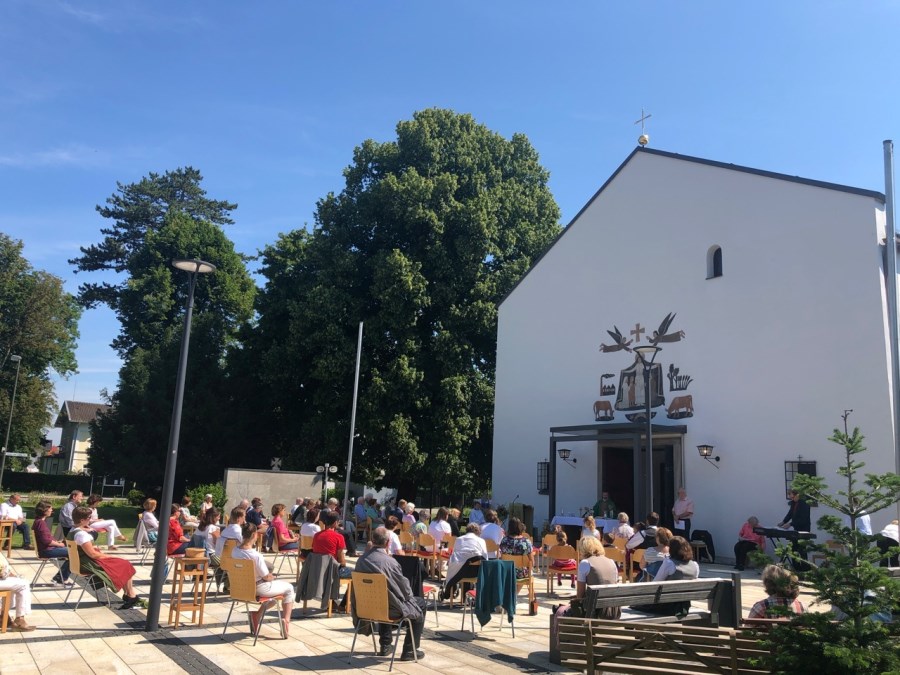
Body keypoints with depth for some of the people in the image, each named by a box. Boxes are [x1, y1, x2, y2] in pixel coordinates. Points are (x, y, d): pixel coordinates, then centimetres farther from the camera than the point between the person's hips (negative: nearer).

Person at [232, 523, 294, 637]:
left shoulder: (235, 551, -10)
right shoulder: (256, 555, -30)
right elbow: (267, 577, -19)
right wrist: (272, 577, 3)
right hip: (258, 588, -7)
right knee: (289, 588, 14)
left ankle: (256, 616, 24)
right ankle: (286, 620, 9)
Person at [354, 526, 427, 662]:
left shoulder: (361, 560, -7)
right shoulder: (389, 562, -25)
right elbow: (404, 587, -14)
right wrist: (410, 596, 10)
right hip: (392, 609, -6)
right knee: (420, 604, 16)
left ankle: (385, 645, 39)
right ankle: (409, 651, 18)